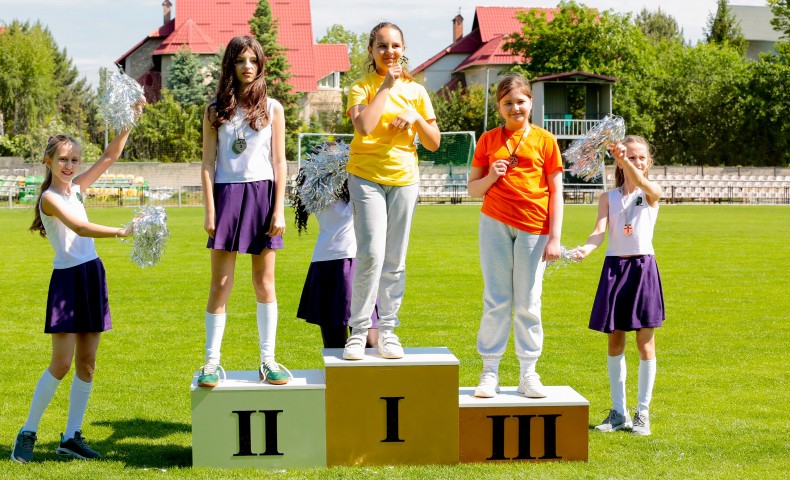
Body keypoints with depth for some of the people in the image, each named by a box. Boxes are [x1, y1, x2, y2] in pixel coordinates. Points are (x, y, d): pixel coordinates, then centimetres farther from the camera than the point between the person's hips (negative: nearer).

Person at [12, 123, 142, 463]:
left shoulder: (76, 188, 11)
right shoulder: (50, 197, -9)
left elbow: (111, 155, 11)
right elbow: (80, 228, -24)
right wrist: (122, 232, -36)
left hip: (92, 276, 7)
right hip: (67, 279, -7)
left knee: (87, 363, 6)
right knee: (61, 364, -8)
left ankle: (71, 436, 12)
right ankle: (28, 432, 4)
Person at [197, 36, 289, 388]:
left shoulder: (272, 108, 6)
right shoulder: (216, 110, 5)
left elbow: (279, 162, 5)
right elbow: (208, 164, 3)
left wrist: (279, 210, -3)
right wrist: (209, 211, -5)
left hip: (262, 193, 1)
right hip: (226, 194, 0)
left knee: (265, 283, 5)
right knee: (220, 285, 0)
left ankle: (268, 359, 12)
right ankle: (212, 361, 6)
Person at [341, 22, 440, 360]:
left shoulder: (416, 91, 10)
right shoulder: (361, 88, 1)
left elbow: (434, 144, 11)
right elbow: (363, 127, -20)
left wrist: (416, 117, -7)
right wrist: (385, 87, -12)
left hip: (404, 179, 3)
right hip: (366, 177, -3)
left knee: (395, 260, 4)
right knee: (371, 254, -15)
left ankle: (388, 331, 12)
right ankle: (358, 332, -6)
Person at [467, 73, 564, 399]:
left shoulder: (544, 140, 5)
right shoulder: (488, 140, 9)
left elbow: (556, 191, 3)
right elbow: (473, 188, 12)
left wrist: (555, 237, -4)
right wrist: (491, 178, -10)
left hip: (533, 228, -1)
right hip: (495, 224, 1)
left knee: (528, 304, 3)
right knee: (496, 301, 2)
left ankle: (529, 374, 11)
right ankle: (489, 373, 7)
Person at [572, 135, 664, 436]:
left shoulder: (652, 194, 0)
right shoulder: (608, 197, 7)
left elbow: (641, 183, -24)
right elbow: (600, 230, -8)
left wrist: (625, 161, -44)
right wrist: (585, 249, -30)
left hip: (643, 267, -2)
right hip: (614, 267, 2)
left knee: (645, 342, 1)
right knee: (615, 342, 7)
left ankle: (643, 413, 10)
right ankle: (618, 412, 17)